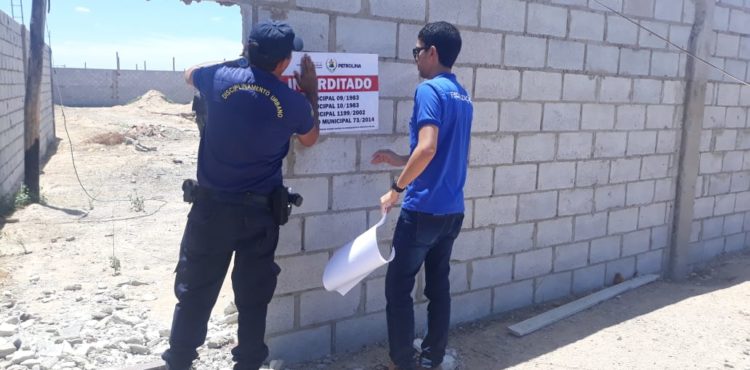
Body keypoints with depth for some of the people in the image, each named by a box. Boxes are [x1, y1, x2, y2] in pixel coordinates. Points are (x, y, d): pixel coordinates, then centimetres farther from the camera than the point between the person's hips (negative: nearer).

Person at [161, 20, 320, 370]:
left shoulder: (221, 77, -5)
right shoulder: (293, 101, -7)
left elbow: (189, 73, 20)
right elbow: (310, 139, 14)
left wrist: (239, 60, 26)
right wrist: (311, 93, 21)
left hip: (211, 206, 1)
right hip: (259, 212, -1)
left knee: (194, 292, 14)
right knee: (253, 297, 13)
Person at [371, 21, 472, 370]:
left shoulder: (429, 90, -13)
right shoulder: (463, 96, 14)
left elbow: (427, 149, -27)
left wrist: (397, 188, -16)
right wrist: (399, 159, 21)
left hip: (423, 209, -8)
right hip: (452, 210, 9)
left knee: (398, 287, 4)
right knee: (438, 285, 16)